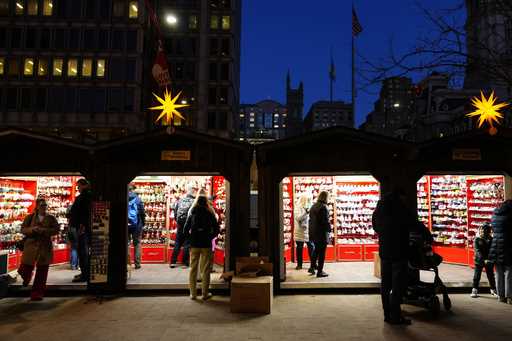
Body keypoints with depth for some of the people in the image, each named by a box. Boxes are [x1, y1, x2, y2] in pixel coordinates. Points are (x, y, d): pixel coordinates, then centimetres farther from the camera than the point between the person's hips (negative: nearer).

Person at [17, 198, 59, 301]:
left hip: (45, 246, 0)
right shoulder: (30, 217, 8)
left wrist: (44, 230, -17)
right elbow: (23, 229, 5)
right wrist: (32, 229, -14)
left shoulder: (51, 218, 7)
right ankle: (26, 278, 35)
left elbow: (56, 230, -3)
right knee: (26, 267, -4)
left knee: (42, 270, 1)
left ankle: (37, 293, 13)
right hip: (31, 245, 0)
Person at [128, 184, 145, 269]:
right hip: (136, 225, -1)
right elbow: (142, 212, -4)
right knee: (137, 243, 8)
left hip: (126, 225, 1)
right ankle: (137, 263, 8)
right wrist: (143, 223, 7)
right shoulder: (138, 199, -5)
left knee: (126, 243, 10)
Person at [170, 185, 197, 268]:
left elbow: (175, 212, 9)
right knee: (187, 245, 4)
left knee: (177, 243, 13)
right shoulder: (194, 202, -10)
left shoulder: (180, 200, 6)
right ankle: (185, 263, 7)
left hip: (180, 225, 5)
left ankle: (173, 262, 14)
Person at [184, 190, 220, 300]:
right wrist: (210, 237, 8)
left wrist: (191, 237, 13)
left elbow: (185, 230, 1)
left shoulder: (192, 214, 2)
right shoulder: (210, 214, -3)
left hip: (194, 245, 2)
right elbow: (216, 229, -5)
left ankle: (193, 293, 15)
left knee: (193, 269, 10)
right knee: (205, 270, 5)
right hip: (206, 245, -2)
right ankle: (205, 294, 9)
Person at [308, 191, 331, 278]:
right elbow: (326, 221, -18)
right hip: (322, 234, -8)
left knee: (316, 250, 21)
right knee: (322, 253, 2)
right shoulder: (324, 207, -17)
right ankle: (320, 271, 7)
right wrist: (329, 229, -3)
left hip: (314, 233, 8)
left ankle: (312, 267, 24)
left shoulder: (313, 207, 8)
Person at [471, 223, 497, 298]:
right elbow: (477, 251, -14)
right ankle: (474, 290, 11)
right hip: (479, 261, -2)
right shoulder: (477, 240, -7)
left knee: (491, 275, 13)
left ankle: (493, 289, 29)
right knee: (477, 276, 2)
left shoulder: (491, 239, -1)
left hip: (489, 261, 2)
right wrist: (483, 260, -25)